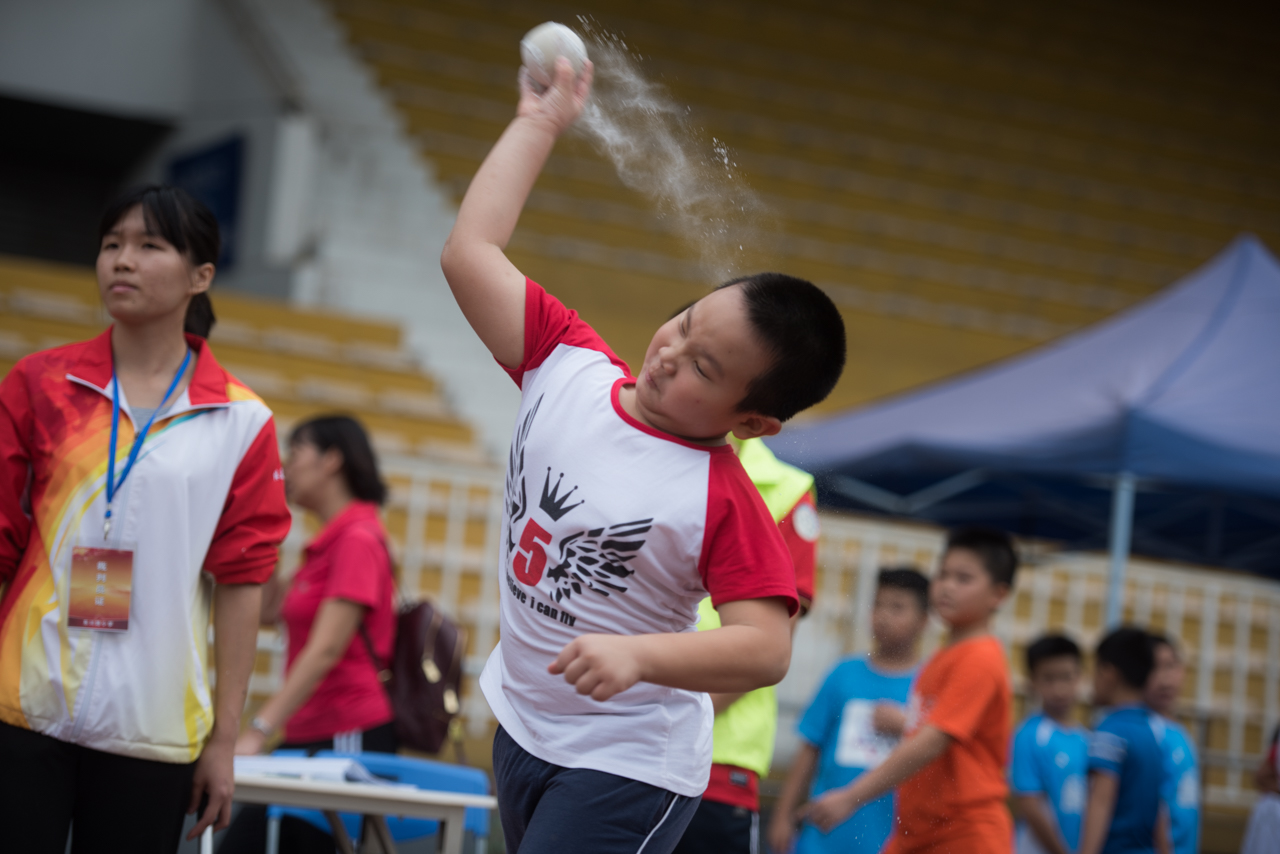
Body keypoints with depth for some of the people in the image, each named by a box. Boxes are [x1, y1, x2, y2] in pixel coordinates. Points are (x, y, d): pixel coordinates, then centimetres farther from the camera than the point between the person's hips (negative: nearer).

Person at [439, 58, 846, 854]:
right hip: (523, 724, 7)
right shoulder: (569, 364, -6)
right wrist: (540, 123, -1)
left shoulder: (728, 502, -22)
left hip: (628, 768, -7)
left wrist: (640, 654, -42)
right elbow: (470, 251, -3)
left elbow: (766, 648, -28)